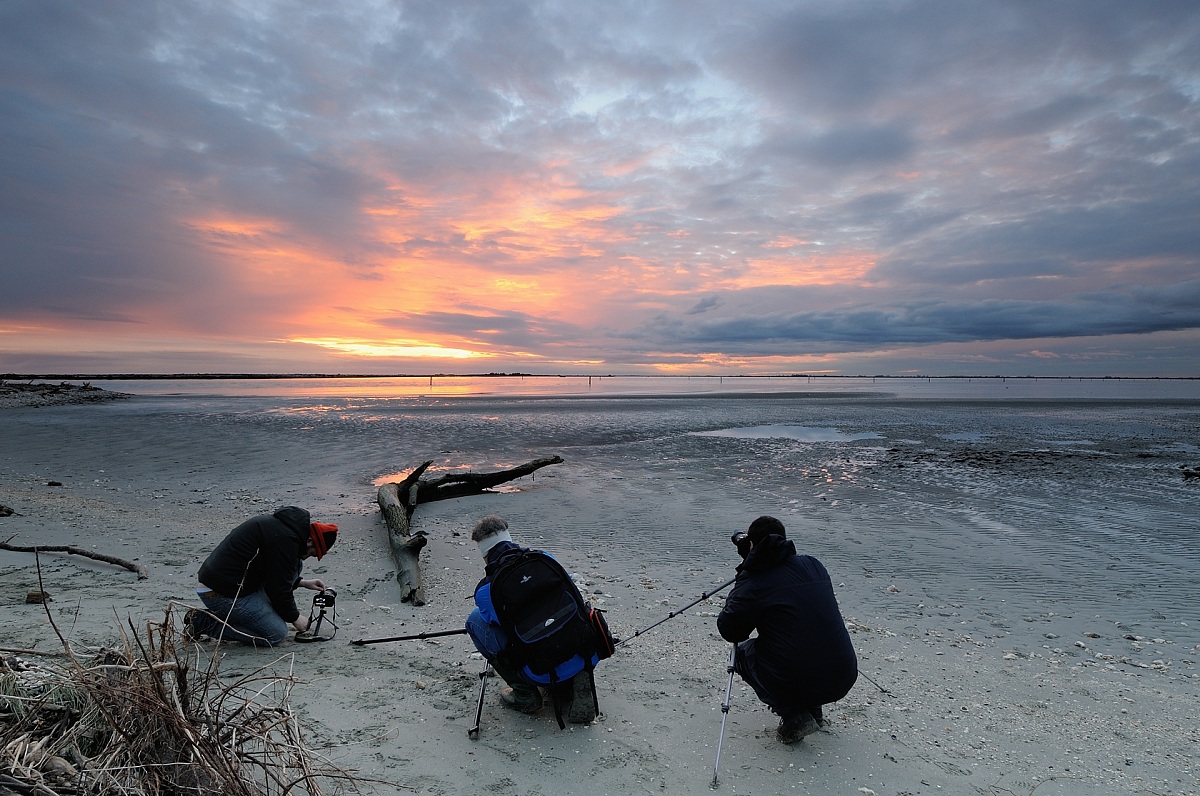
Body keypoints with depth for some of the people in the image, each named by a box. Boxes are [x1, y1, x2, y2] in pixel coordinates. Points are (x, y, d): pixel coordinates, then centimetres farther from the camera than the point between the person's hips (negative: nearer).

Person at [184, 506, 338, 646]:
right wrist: (295, 618, -1)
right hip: (221, 594, -10)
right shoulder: (285, 539, -21)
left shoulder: (280, 524, 10)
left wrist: (302, 582, 19)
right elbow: (279, 587, -16)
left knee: (295, 564, 9)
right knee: (277, 634, -8)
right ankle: (203, 623, -3)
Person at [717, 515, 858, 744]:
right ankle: (813, 709, 25)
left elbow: (728, 630, 0)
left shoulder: (753, 583, -10)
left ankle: (794, 718, 8)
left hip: (796, 686, -6)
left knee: (743, 652, 20)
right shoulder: (814, 566, 6)